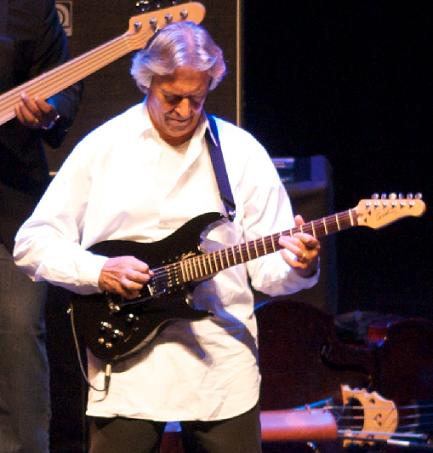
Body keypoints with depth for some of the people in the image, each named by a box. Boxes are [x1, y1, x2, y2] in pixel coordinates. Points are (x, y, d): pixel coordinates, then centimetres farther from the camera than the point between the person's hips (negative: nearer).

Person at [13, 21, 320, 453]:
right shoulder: (102, 147, 3)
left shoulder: (241, 151, 5)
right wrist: (97, 271, -12)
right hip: (124, 367, -1)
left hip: (221, 367, 1)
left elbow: (266, 267, 2)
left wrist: (297, 266, -19)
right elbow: (32, 242, 3)